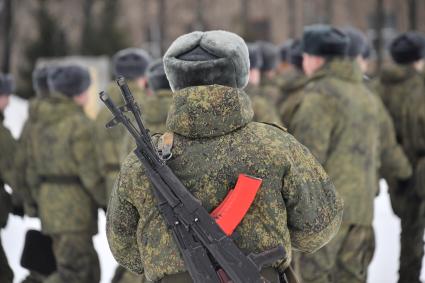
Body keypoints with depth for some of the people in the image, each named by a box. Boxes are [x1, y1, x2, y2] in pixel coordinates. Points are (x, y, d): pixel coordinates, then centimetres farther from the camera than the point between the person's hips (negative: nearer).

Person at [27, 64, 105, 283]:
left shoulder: (42, 123, 11)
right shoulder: (80, 125, -14)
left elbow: (33, 170, 13)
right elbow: (90, 173, -16)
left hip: (50, 205, 9)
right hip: (75, 206, -9)